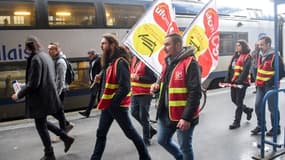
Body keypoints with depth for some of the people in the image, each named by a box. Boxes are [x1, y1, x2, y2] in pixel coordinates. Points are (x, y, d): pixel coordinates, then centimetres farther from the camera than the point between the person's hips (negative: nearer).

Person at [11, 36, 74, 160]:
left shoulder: (35, 59, -19)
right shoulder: (46, 56, 10)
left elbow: (33, 83, -22)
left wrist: (19, 94, -10)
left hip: (40, 98, -9)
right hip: (48, 95, 9)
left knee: (41, 126, 6)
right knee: (42, 123, 23)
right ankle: (66, 138, 24)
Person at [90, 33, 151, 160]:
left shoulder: (120, 62, -20)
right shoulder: (108, 61, 9)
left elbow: (125, 88, -25)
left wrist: (112, 103, -21)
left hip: (118, 105, -8)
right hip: (107, 105, 9)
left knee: (130, 132, 7)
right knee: (101, 133, 12)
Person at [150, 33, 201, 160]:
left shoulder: (190, 63, -19)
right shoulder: (168, 62, 7)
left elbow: (195, 92, -22)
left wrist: (186, 117, -24)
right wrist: (157, 85, 0)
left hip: (183, 116, -8)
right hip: (166, 112, 8)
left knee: (185, 146, 9)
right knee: (162, 140, 21)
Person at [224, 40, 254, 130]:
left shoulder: (247, 57, -8)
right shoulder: (235, 56, 15)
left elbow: (245, 70, -19)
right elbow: (230, 69, 12)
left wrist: (239, 81, -28)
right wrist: (227, 80, 3)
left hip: (242, 82, -8)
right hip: (233, 82, 8)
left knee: (239, 102, -1)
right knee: (234, 100, 15)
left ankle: (237, 122, 10)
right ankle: (248, 110, 39)